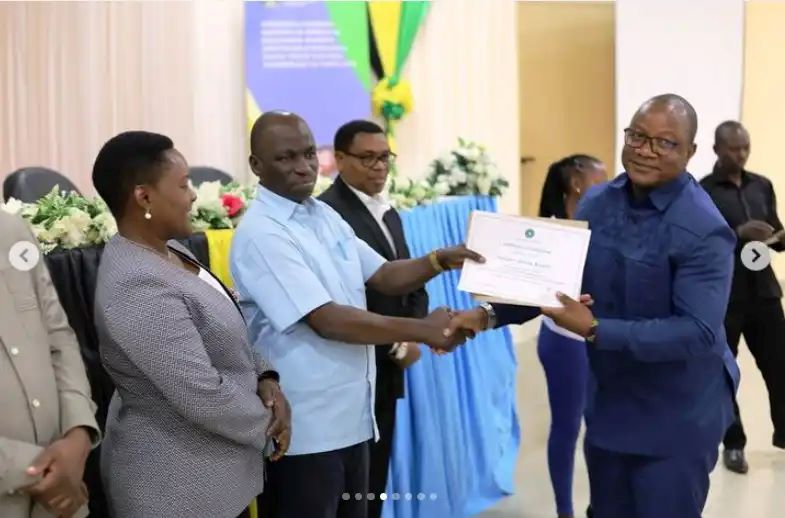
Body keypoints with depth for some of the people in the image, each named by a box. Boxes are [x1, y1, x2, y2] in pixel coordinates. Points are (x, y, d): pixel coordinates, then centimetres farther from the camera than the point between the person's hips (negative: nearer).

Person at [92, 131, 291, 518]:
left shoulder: (168, 250, 3)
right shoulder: (138, 287, -27)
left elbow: (226, 335, 12)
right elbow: (205, 397, -28)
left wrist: (265, 377, -4)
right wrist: (267, 423, -12)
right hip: (179, 483, -9)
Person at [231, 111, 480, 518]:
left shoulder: (325, 216, 8)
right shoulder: (261, 234, -18)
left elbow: (382, 276, 12)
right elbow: (326, 321, -24)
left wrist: (440, 260, -6)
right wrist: (420, 330, -20)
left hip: (351, 413, 8)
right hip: (305, 426, -8)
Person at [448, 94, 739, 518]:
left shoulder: (703, 230, -21)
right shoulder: (596, 203, -1)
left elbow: (698, 332, -27)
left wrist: (595, 330, -31)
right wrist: (489, 315, -9)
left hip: (676, 418, -6)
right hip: (607, 403, 6)